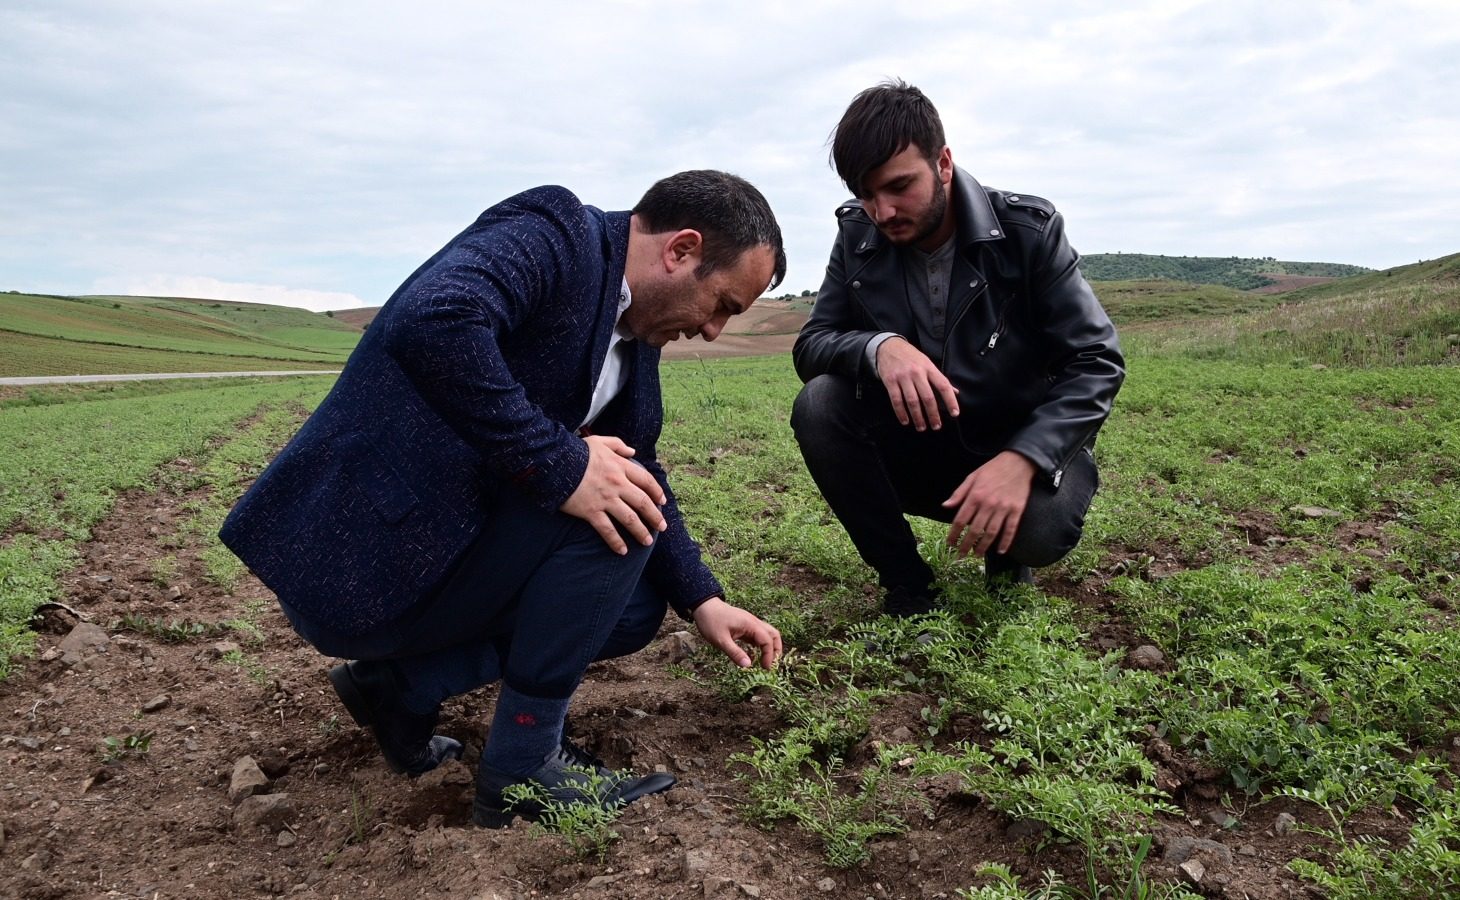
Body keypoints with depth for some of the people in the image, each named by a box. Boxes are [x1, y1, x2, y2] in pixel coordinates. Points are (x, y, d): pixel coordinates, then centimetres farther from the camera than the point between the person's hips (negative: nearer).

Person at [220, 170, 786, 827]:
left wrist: (702, 601, 10)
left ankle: (401, 683, 10)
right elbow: (432, 325, -36)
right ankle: (524, 764, -7)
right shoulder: (552, 233, -16)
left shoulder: (632, 334, 9)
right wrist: (559, 463, -31)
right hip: (353, 565, -9)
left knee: (634, 606, 10)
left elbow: (639, 474, 17)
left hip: (437, 545, 9)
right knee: (610, 511, -20)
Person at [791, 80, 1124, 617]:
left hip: (1023, 449, -2)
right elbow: (809, 346, -9)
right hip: (915, 450, 3)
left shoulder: (1029, 230, -15)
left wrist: (1022, 460, -34)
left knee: (1040, 525, -35)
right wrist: (878, 347, -33)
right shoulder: (858, 237, -7)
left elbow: (1097, 361, -17)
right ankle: (906, 586, -8)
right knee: (818, 405, -24)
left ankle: (1007, 560, 7)